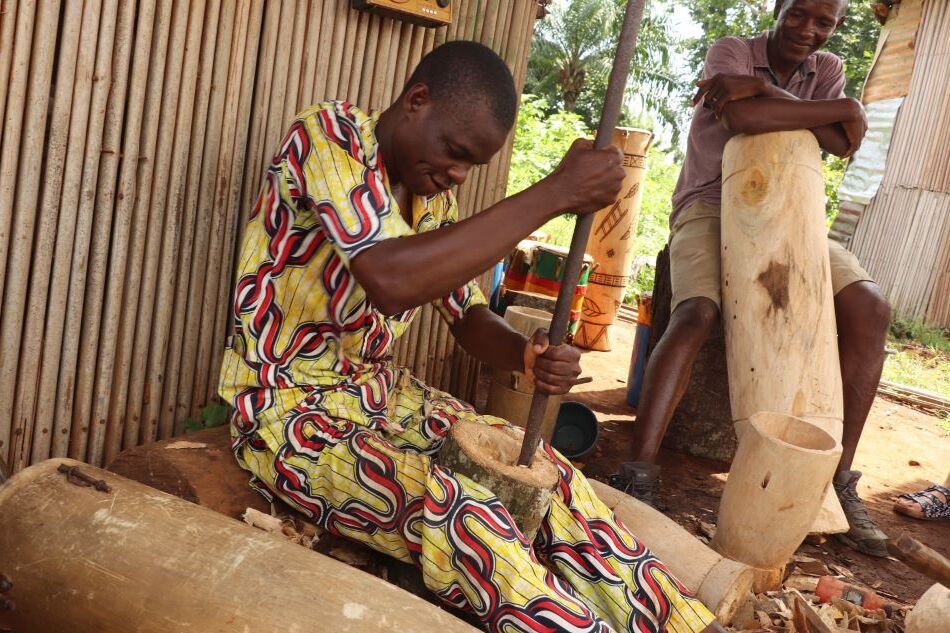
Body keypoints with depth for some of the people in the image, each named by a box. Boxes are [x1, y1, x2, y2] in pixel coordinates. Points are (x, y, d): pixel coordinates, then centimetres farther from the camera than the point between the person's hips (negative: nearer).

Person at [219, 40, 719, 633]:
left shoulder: (435, 195, 4)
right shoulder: (328, 135, -19)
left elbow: (470, 317, 9)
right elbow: (392, 281, -37)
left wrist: (528, 355, -14)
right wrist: (556, 191, -32)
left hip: (382, 391, 7)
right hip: (289, 408, -7)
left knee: (541, 468, -3)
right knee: (464, 518, -28)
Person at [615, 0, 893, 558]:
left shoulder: (826, 72, 13)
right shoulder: (731, 52, -1)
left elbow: (842, 144, -8)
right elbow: (741, 118, -25)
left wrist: (765, 89, -19)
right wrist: (841, 110, -15)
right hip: (710, 206, -4)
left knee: (870, 307, -17)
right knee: (697, 312, -34)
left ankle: (840, 475, -10)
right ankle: (641, 473, -34)